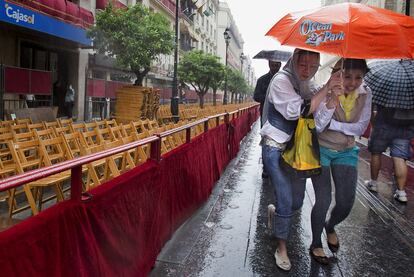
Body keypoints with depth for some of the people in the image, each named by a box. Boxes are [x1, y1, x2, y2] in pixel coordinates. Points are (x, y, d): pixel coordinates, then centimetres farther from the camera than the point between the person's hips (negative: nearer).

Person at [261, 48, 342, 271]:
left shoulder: (307, 85, 8)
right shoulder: (281, 80, -14)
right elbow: (299, 112, -21)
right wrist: (326, 88, -19)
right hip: (275, 148, -7)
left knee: (296, 202, 12)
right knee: (286, 202, -6)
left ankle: (275, 212, 44)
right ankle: (281, 247, 16)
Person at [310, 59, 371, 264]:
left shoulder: (365, 94, -6)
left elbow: (360, 127, -7)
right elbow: (317, 126, -24)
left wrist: (332, 124, -19)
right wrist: (333, 99, -37)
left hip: (346, 151, 4)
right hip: (321, 149, -4)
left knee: (346, 202, 2)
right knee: (323, 200, -8)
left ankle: (330, 227, 38)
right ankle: (315, 244, 17)